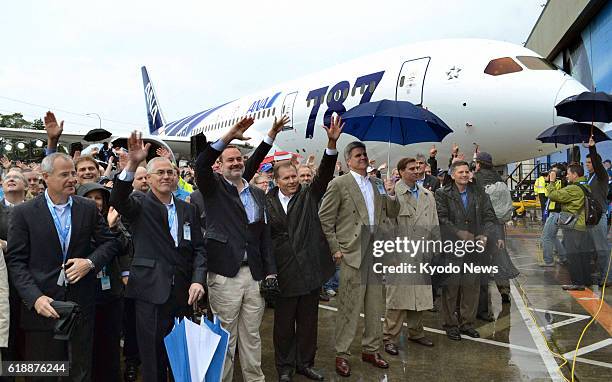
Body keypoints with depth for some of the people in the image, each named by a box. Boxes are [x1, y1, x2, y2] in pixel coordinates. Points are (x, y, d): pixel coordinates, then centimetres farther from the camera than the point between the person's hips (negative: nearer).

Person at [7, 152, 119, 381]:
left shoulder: (88, 208, 3)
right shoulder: (24, 213, -4)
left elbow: (110, 243, 8)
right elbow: (16, 262, -5)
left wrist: (90, 262, -11)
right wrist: (35, 298, -17)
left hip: (81, 303, 2)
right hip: (42, 303, -1)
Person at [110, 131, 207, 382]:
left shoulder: (188, 210, 11)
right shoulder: (140, 204, 0)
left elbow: (199, 248, 8)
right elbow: (118, 200, -22)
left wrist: (198, 280, -6)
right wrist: (132, 165, -36)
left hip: (183, 293, 4)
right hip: (151, 292, -3)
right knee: (153, 358, 6)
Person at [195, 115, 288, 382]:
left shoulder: (258, 194, 14)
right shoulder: (214, 188, 3)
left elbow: (265, 235, 13)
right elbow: (201, 164, -18)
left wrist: (270, 272, 7)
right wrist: (229, 136, -23)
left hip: (255, 274, 4)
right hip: (224, 274, -4)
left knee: (252, 335, 14)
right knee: (225, 336, 6)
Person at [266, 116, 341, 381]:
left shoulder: (308, 195, 3)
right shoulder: (267, 203, -4)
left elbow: (324, 174, -10)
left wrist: (332, 143, -23)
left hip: (310, 271, 3)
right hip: (283, 275, -2)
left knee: (308, 321, 15)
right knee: (284, 324, 12)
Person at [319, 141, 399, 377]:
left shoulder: (378, 184, 13)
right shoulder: (339, 184, -4)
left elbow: (392, 214, 16)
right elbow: (324, 219, -5)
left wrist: (391, 194, -3)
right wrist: (335, 248, -9)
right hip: (352, 254, -6)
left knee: (375, 307, 15)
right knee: (349, 308, 2)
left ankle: (371, 349, 30)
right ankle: (342, 354, 17)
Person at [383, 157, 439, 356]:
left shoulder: (427, 195, 13)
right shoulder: (393, 194, -9)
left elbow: (434, 225, 16)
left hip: (422, 254, 6)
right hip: (400, 254, -6)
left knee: (420, 294, 14)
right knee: (397, 295, -2)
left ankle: (416, 332, 31)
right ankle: (390, 338, 10)